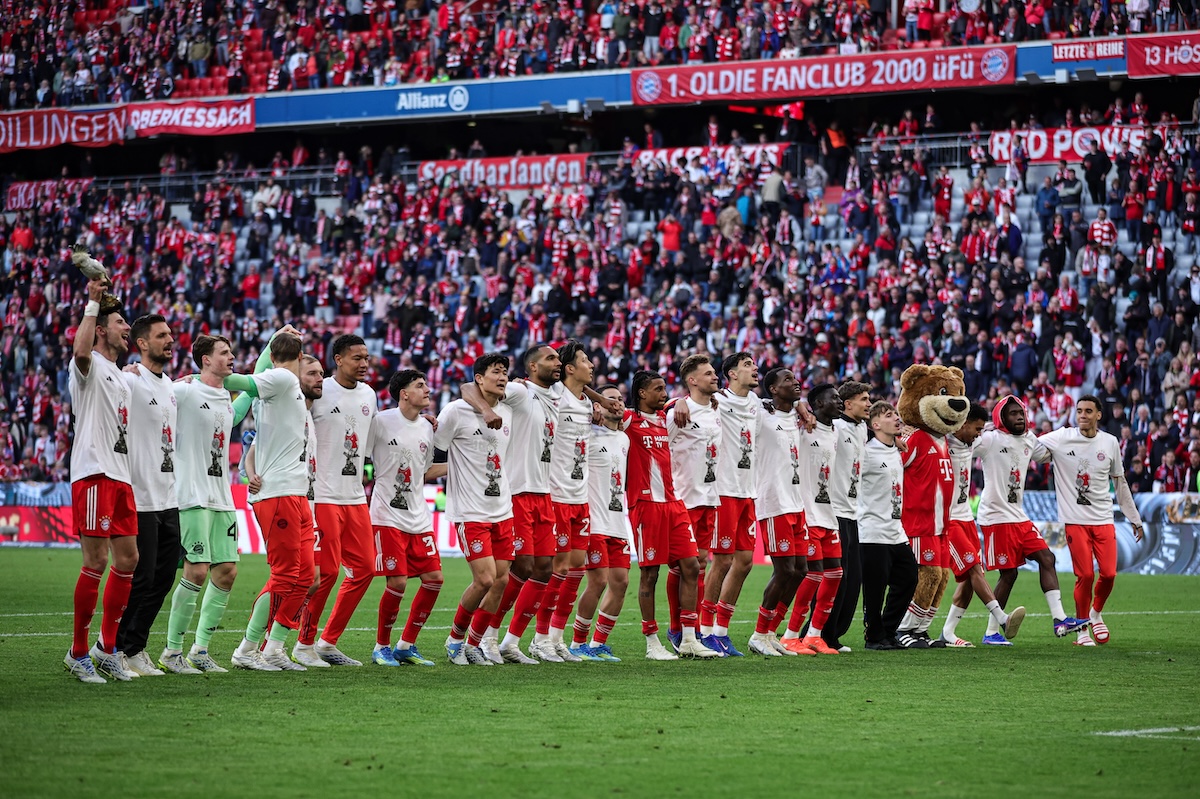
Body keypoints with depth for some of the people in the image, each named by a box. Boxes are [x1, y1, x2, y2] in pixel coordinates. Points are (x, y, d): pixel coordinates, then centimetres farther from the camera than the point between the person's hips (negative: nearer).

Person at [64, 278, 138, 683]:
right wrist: (93, 304, -23)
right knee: (96, 562, -10)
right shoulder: (91, 367, -4)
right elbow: (80, 350, -30)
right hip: (94, 474, -9)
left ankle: (107, 648, 17)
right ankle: (78, 653, -3)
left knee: (127, 559, 8)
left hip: (120, 478, 9)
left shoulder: (119, 377, 24)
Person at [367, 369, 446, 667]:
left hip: (419, 517, 7)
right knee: (397, 582, -11)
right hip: (388, 516, -7)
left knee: (433, 578, 0)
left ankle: (406, 645, 12)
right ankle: (382, 647, 7)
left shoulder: (426, 428, 11)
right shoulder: (380, 421, -8)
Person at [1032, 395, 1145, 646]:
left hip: (1104, 519, 3)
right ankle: (1081, 629, 9)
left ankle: (1096, 613, 24)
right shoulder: (1062, 438, -3)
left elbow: (1120, 482, 16)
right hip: (1075, 519, -3)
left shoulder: (1110, 443, 7)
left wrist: (1135, 519, 20)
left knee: (1109, 574, -5)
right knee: (1085, 575, -8)